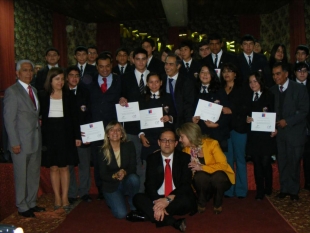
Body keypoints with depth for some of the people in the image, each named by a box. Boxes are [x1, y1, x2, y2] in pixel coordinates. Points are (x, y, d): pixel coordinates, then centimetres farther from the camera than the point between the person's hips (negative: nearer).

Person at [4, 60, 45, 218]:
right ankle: (22, 207, 17)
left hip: (36, 141, 7)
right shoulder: (12, 91, -8)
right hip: (21, 142, -7)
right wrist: (14, 142, -14)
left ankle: (31, 203, 26)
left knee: (34, 174, 13)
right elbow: (9, 119, -11)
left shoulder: (33, 90, 14)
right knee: (21, 176, 4)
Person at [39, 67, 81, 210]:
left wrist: (77, 136, 0)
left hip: (65, 135, 0)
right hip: (49, 135, 0)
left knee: (64, 167, 4)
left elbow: (74, 117, 3)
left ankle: (65, 198, 11)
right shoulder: (42, 96, 2)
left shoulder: (69, 96, 3)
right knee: (53, 168, 5)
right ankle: (57, 198, 14)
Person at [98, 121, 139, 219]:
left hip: (126, 182, 2)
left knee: (134, 178, -34)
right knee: (121, 214, -21)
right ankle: (114, 200, 14)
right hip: (111, 186, -2)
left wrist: (124, 172, -31)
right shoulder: (103, 151, -9)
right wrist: (114, 176, -29)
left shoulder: (129, 146, -5)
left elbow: (133, 167, -8)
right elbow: (103, 175, -8)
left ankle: (134, 207, -8)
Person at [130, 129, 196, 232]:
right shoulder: (152, 158, 5)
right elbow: (150, 184, -6)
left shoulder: (184, 158, 0)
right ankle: (174, 223, -31)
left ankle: (146, 215, -26)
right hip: (157, 199, 2)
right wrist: (157, 203, -25)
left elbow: (185, 184, -9)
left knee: (187, 200, -34)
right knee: (138, 198, -25)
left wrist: (168, 199, -25)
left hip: (176, 200, -1)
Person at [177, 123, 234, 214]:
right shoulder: (186, 149, -3)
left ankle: (218, 203, -7)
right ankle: (201, 203, -5)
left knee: (218, 176, -36)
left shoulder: (211, 143, -16)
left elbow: (223, 165, -20)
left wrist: (201, 168, -26)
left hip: (220, 179, -2)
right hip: (203, 182, 2)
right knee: (200, 176, -32)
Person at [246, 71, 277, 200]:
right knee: (257, 163, 5)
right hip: (253, 136, 3)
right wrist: (246, 119, -12)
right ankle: (260, 191, 15)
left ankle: (268, 189, 20)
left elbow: (274, 113, -3)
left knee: (265, 163, -1)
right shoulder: (248, 97, 10)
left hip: (266, 135, -3)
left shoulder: (269, 95, 1)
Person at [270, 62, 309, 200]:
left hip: (295, 132, -3)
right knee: (282, 162, 6)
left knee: (294, 162, 1)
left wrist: (287, 121, -14)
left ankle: (294, 190, 15)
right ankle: (284, 189, 18)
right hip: (279, 131, 3)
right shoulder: (273, 90, 7)